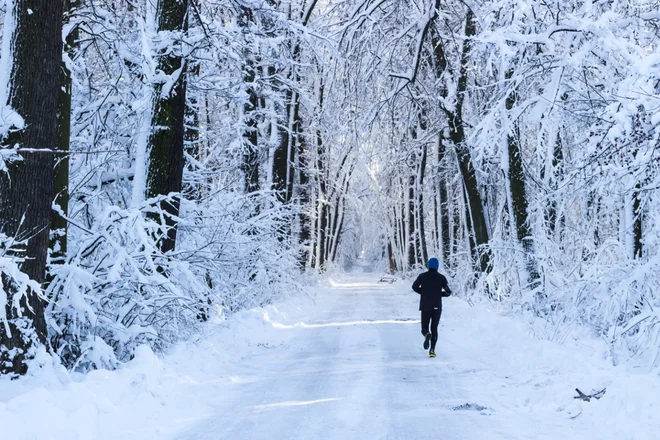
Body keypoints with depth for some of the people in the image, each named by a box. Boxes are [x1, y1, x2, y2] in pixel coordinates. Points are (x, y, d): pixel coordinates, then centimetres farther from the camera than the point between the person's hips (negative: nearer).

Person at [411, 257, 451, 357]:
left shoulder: (422, 276, -1)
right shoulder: (441, 277, -3)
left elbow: (415, 287, 10)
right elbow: (448, 292, -4)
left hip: (425, 307, 0)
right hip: (437, 307, 0)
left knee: (424, 329, 9)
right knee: (434, 329, 13)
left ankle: (427, 335, -28)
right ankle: (432, 350, -1)